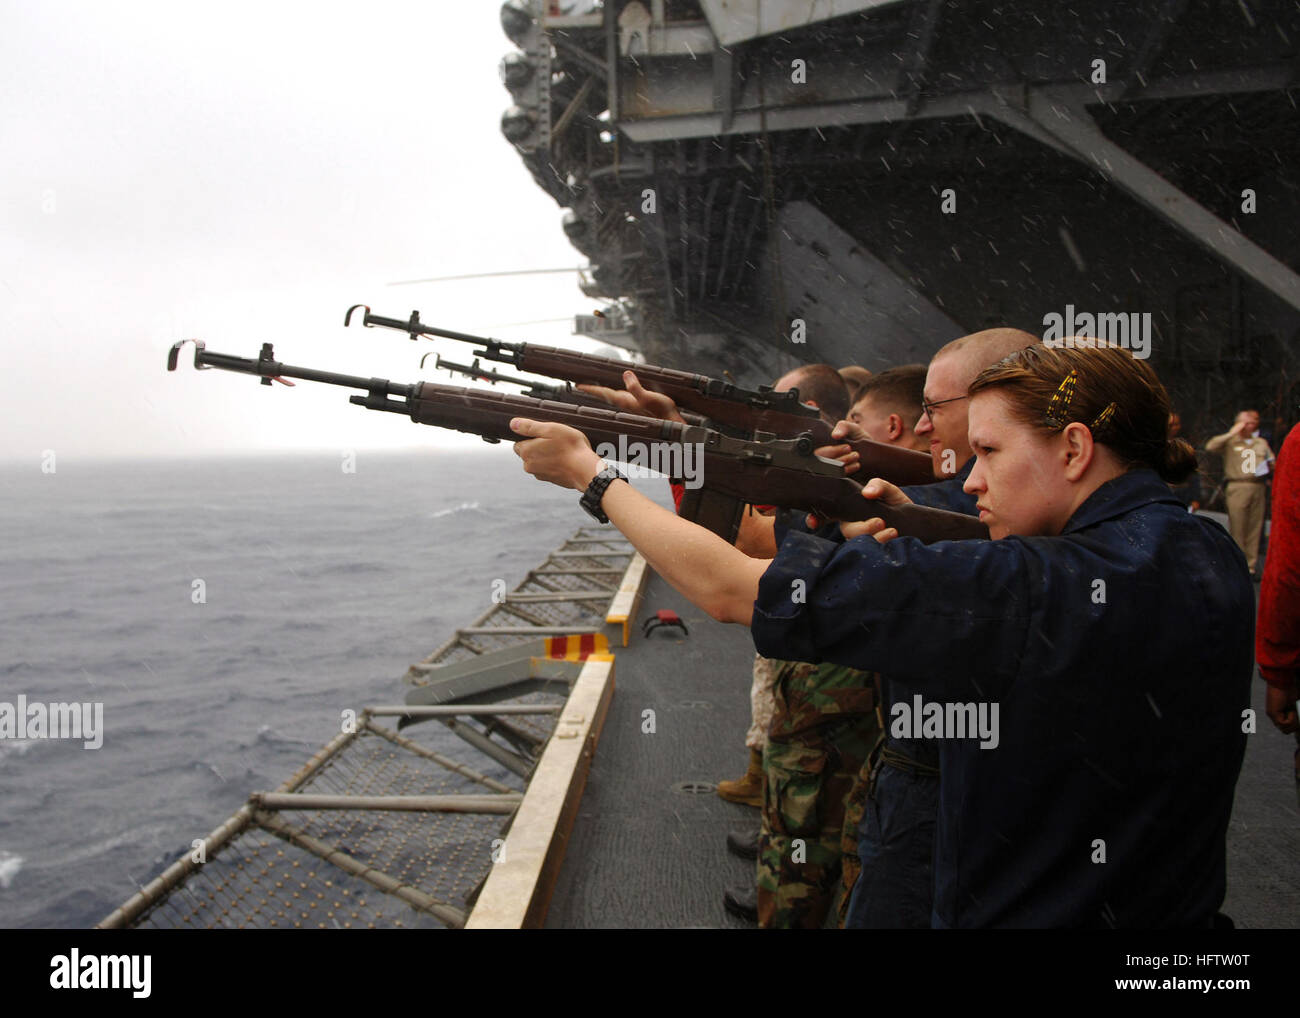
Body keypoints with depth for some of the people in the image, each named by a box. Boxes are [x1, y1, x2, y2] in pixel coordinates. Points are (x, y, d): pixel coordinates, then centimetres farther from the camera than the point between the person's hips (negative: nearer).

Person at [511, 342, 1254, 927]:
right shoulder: (1213, 561, -4)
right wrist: (916, 543, -3)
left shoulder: (1034, 587, -28)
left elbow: (729, 589, -25)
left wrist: (592, 472, -14)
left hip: (1020, 911, -8)